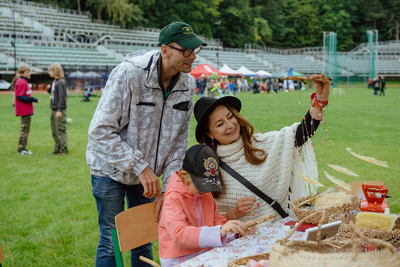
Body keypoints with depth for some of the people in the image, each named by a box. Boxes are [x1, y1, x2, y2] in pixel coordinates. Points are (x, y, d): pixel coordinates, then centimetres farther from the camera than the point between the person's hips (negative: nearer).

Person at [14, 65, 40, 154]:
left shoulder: (25, 82, 14)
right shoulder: (21, 82, -16)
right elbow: (20, 97, -21)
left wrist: (34, 99, 9)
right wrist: (33, 99, -24)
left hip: (27, 110, 10)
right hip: (24, 110, -10)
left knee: (26, 129, 13)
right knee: (25, 129, -4)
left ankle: (22, 148, 19)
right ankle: (21, 148, 3)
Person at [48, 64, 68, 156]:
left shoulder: (61, 82, -14)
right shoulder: (55, 81, 14)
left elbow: (62, 97, -18)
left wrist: (59, 110, -21)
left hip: (60, 110, -10)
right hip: (54, 110, 10)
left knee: (61, 131, -5)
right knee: (55, 131, 14)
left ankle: (64, 150, 0)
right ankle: (57, 149, 23)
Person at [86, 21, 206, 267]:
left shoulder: (187, 84, -7)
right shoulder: (128, 73, -25)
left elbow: (179, 140, -2)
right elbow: (101, 131, -26)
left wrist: (168, 187, -10)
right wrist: (140, 167, -29)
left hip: (146, 173, 5)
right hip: (111, 169, -5)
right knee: (112, 240, 3)